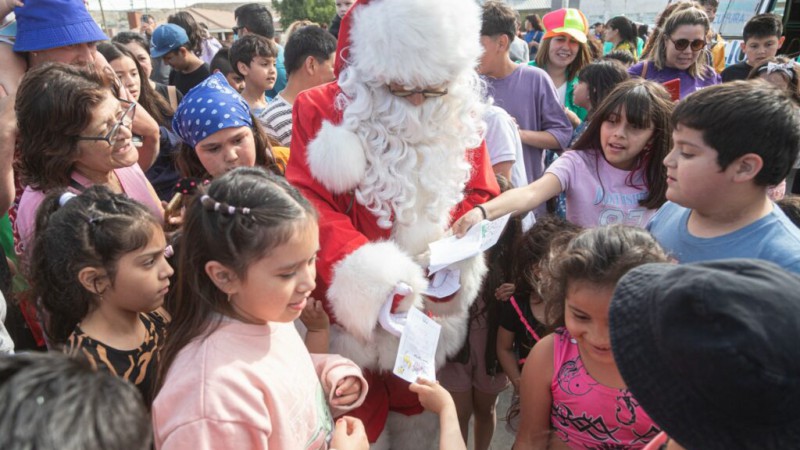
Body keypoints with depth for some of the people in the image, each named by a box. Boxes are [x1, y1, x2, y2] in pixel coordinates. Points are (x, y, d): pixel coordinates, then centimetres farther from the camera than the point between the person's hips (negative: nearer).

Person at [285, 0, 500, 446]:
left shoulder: (461, 113, -1)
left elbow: (482, 197, 3)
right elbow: (311, 208, -17)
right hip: (354, 302, -3)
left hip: (432, 302, 3)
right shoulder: (321, 110, -11)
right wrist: (374, 279, -31)